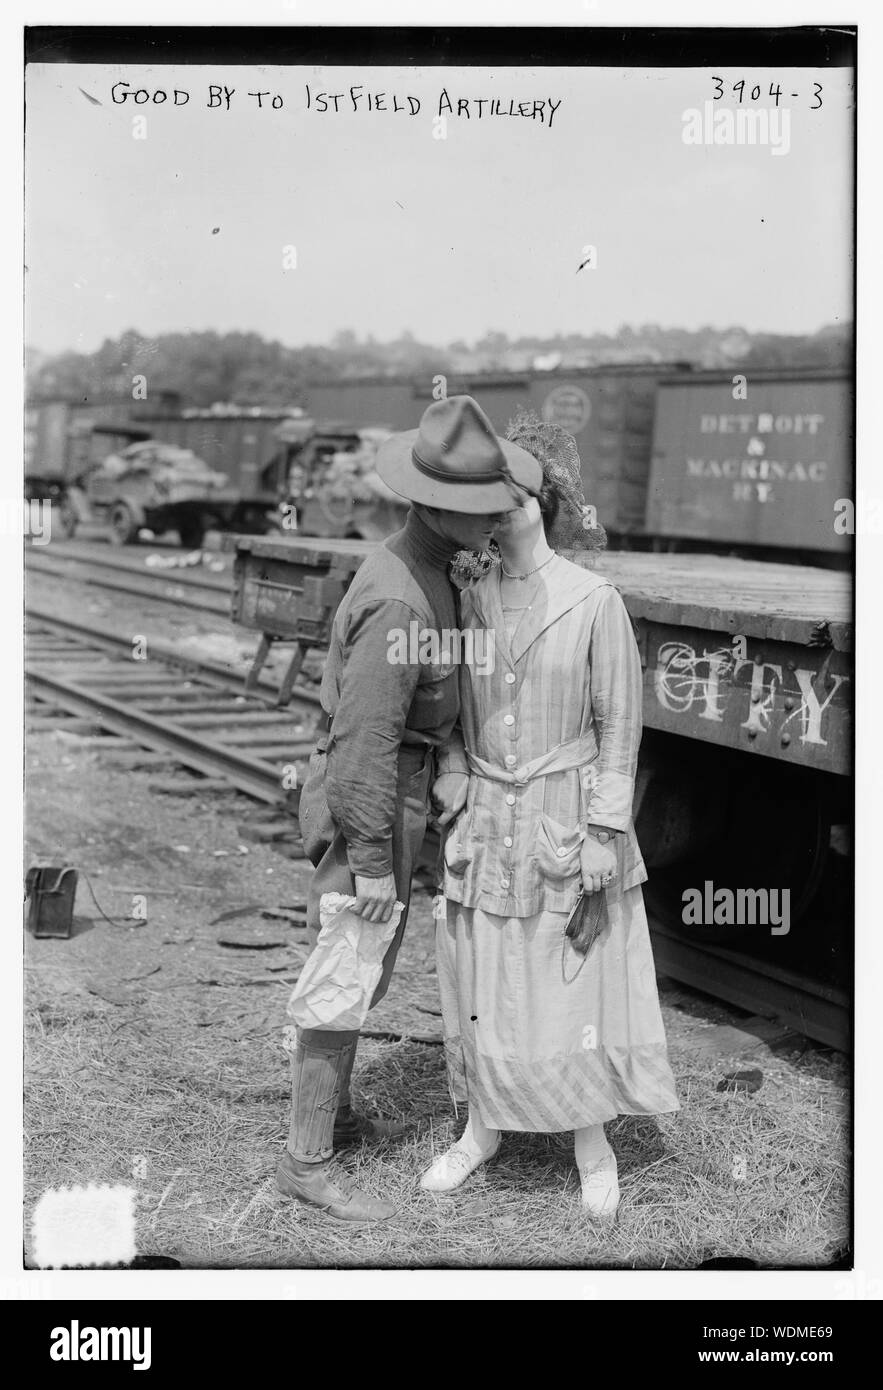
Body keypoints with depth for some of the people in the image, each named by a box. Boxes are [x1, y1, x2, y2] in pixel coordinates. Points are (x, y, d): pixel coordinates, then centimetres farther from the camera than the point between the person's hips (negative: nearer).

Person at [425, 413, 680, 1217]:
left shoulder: (596, 601, -12)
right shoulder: (470, 602, 0)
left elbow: (619, 732, -9)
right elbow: (457, 724, 7)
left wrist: (600, 862, -11)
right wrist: (453, 820, -1)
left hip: (568, 826, -3)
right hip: (486, 827, 4)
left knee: (579, 994, 5)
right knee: (483, 991, 13)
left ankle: (593, 1140, 29)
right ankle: (483, 1128, 35)